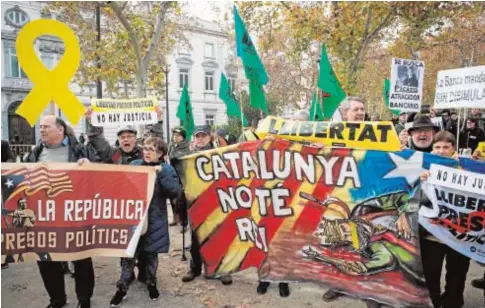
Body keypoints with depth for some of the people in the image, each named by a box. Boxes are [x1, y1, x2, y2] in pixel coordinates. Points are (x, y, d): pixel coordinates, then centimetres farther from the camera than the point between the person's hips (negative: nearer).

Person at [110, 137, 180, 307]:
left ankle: (151, 284, 33)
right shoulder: (134, 165, 3)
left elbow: (175, 191, -17)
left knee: (151, 254, 13)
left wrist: (161, 173, -24)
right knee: (128, 254, 6)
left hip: (154, 220, -1)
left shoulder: (166, 169, -4)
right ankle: (122, 288, 22)